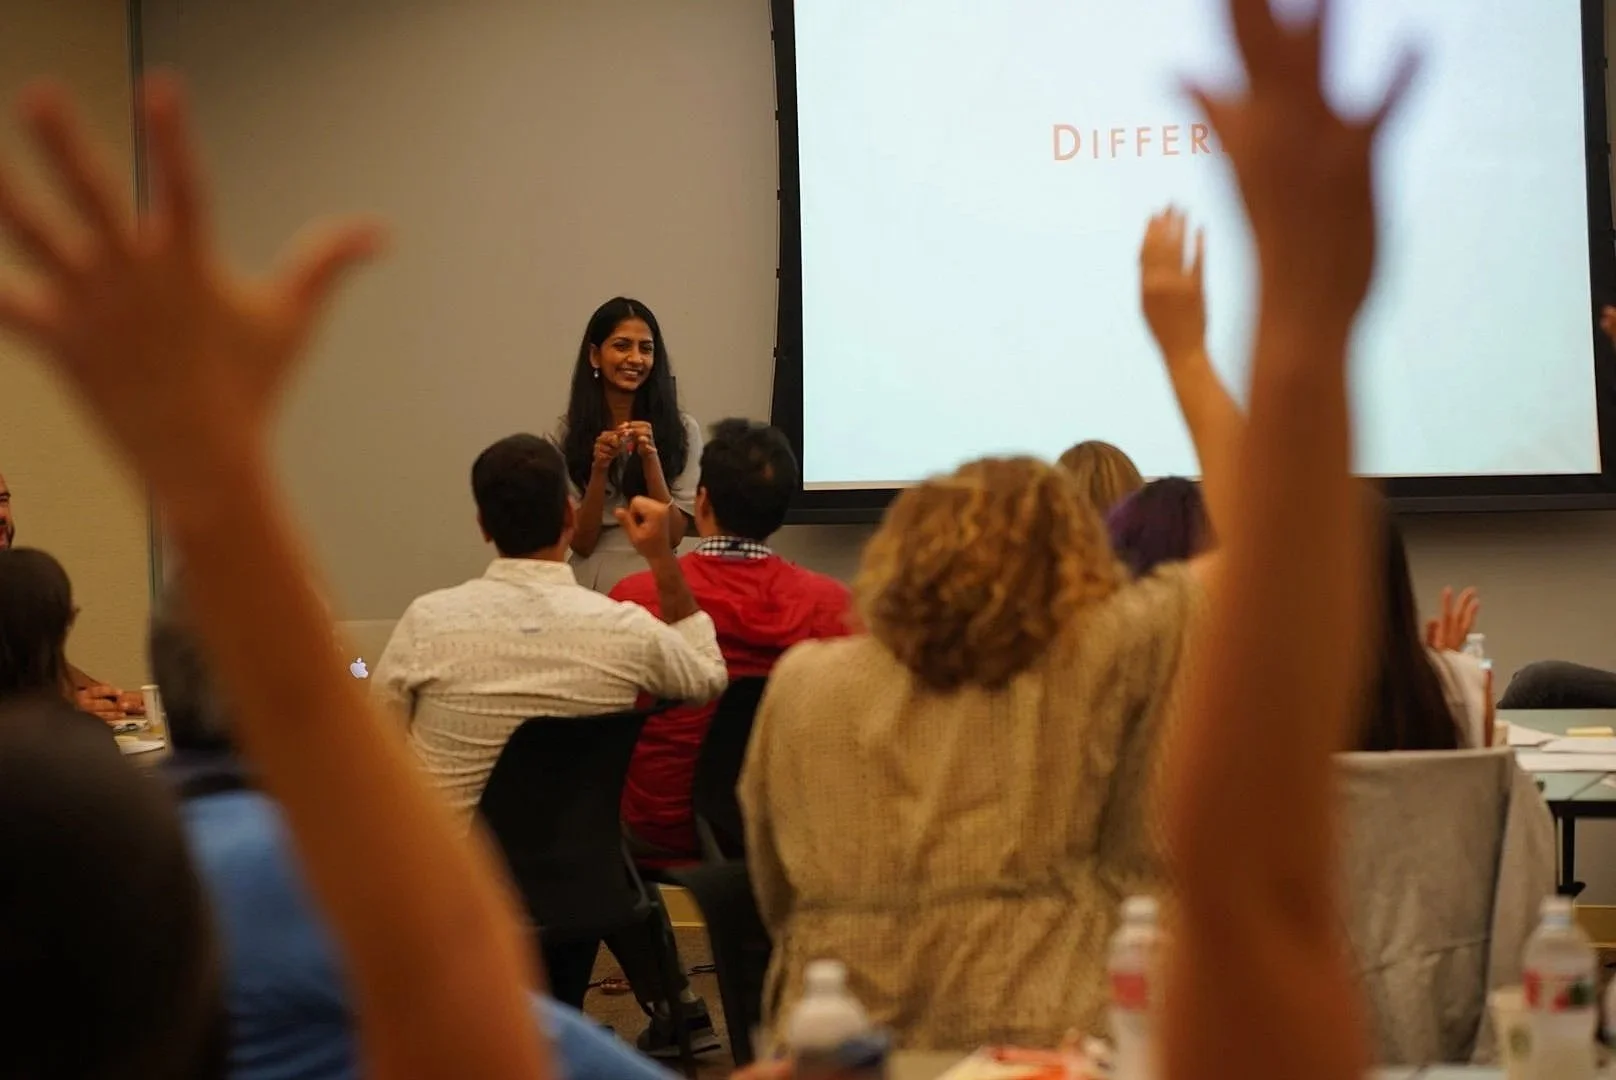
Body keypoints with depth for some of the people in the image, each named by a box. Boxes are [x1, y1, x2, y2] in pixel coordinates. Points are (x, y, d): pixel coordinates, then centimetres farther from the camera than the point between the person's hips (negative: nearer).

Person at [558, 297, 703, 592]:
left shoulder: (682, 429, 2)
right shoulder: (571, 430, 6)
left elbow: (674, 535, -2)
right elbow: (580, 543, 1)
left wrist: (651, 458, -12)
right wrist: (599, 469, -13)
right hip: (590, 586, 1)